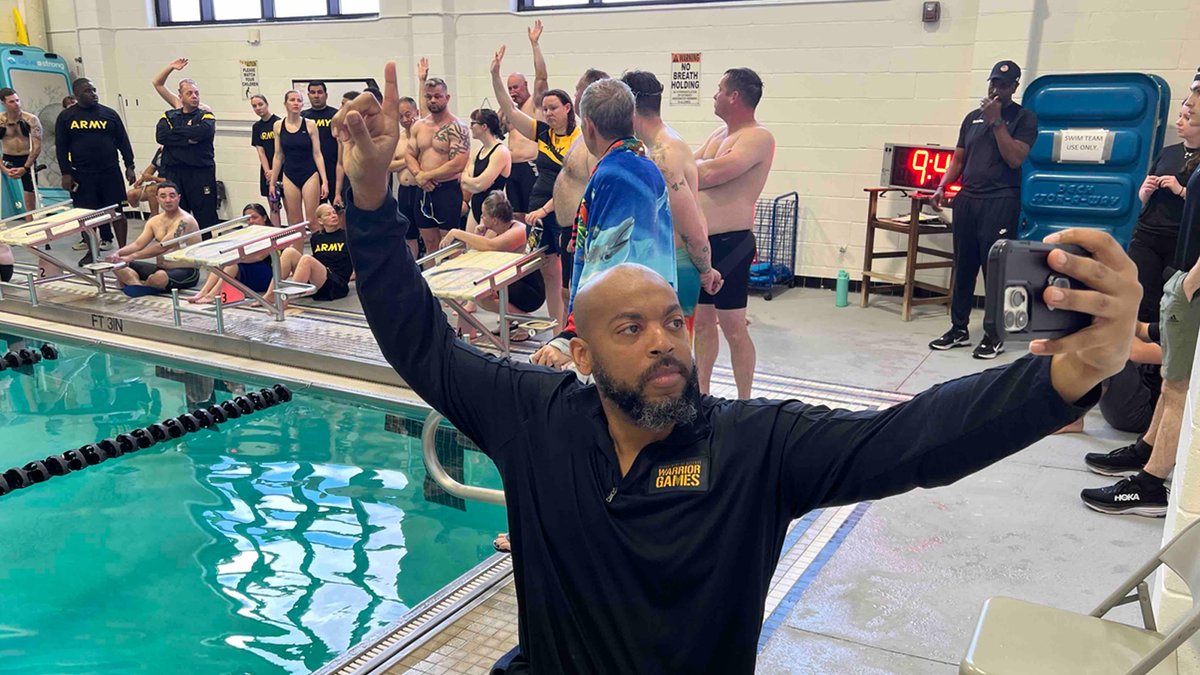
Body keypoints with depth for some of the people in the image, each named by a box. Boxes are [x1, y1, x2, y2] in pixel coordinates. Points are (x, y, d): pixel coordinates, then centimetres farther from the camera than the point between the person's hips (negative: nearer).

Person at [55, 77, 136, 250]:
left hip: (110, 172, 0)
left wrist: (129, 167, 2)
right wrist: (65, 173, -3)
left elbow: (123, 142, 7)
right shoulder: (66, 117, 4)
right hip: (82, 175, 0)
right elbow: (61, 147, 4)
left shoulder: (109, 114, 6)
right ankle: (91, 252, 15)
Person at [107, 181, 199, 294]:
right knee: (117, 264, 1)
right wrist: (118, 253, -16)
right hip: (160, 268, 8)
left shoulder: (185, 221, -16)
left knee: (160, 277, -39)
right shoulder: (154, 221, 10)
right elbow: (138, 244, 3)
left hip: (186, 272, -8)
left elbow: (162, 247, -24)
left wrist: (131, 257, -28)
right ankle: (139, 284, -26)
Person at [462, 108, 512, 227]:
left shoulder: (501, 152, -13)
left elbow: (480, 185, -18)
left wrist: (465, 178, 1)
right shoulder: (479, 151, 13)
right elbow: (465, 185, 11)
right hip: (476, 206, 8)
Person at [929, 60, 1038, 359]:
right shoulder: (972, 117, 16)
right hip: (967, 199, 5)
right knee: (963, 266, 6)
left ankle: (995, 335, 2)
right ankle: (959, 329, 15)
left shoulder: (1024, 118, 1)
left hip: (1001, 200, -5)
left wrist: (997, 121, -13)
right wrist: (942, 187, 2)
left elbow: (1015, 158, -12)